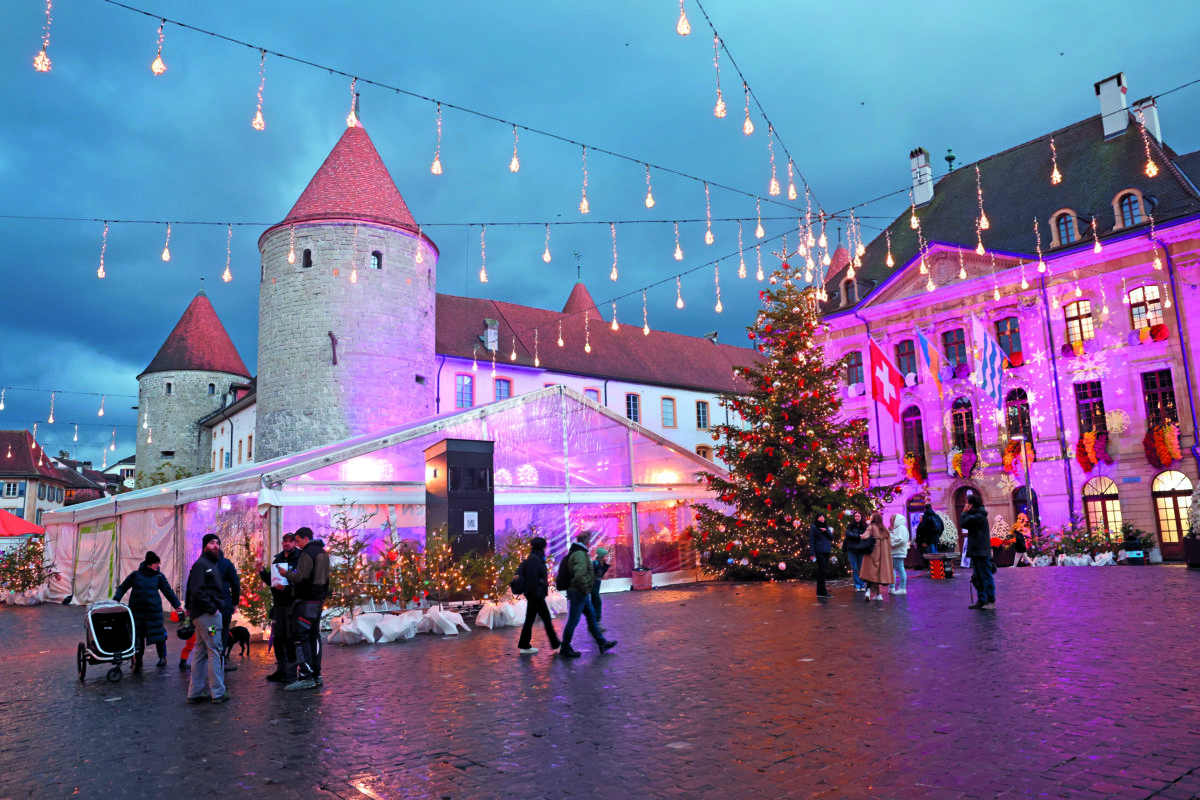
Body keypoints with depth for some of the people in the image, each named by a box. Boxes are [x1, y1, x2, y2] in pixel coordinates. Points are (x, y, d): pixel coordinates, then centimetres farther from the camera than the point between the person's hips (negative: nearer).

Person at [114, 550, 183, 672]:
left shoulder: (159, 576, 3)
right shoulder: (135, 575, 2)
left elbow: (168, 591, 7)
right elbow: (122, 588, 12)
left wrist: (177, 605, 5)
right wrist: (116, 600, -1)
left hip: (154, 611, 0)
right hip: (137, 611, 0)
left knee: (158, 634, 1)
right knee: (138, 636, 4)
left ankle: (162, 657, 19)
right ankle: (137, 662, 16)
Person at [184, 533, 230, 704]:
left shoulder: (211, 565, 20)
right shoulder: (201, 565, -12)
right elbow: (197, 591, -22)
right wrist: (212, 608, -19)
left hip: (207, 614, 10)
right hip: (207, 615, -10)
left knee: (200, 653, 13)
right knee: (215, 652, -6)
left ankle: (195, 693, 20)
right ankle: (217, 693, -2)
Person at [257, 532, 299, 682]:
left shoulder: (300, 559, -5)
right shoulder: (277, 560, 15)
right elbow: (271, 581, 18)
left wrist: (288, 587, -25)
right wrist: (262, 572, 3)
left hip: (292, 604, -6)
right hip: (278, 604, 7)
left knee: (291, 638, -5)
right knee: (277, 638, 10)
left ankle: (292, 670, 2)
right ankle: (281, 668, 22)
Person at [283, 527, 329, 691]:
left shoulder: (307, 553, -13)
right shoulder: (323, 552, 17)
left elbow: (301, 577, -20)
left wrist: (287, 573, -6)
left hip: (306, 601, -9)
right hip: (318, 600, 9)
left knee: (301, 637, -6)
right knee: (314, 636, 12)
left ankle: (306, 677, -9)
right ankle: (316, 675, 15)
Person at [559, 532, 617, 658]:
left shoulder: (576, 552, 13)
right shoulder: (580, 554, -21)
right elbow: (580, 575, -31)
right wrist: (585, 589, -18)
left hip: (581, 593, 11)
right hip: (579, 592, -11)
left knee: (591, 616, 17)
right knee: (573, 620, -1)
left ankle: (602, 643, 26)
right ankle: (565, 649, 8)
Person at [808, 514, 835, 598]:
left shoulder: (826, 527, 18)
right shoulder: (813, 528, 0)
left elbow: (831, 538, 11)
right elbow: (811, 541, -4)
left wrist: (826, 531, -8)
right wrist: (813, 553, -11)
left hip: (827, 551, 6)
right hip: (819, 551, -6)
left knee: (823, 570, 8)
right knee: (822, 570, -11)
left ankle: (820, 590, 14)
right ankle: (822, 592, -11)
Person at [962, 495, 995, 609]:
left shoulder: (979, 516, -14)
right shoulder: (975, 515, 19)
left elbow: (963, 523, -19)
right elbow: (964, 524, 19)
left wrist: (964, 513, -9)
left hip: (981, 552, -11)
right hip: (975, 552, 11)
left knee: (986, 577, -5)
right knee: (977, 578, 13)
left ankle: (991, 602, -1)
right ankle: (981, 600, 18)